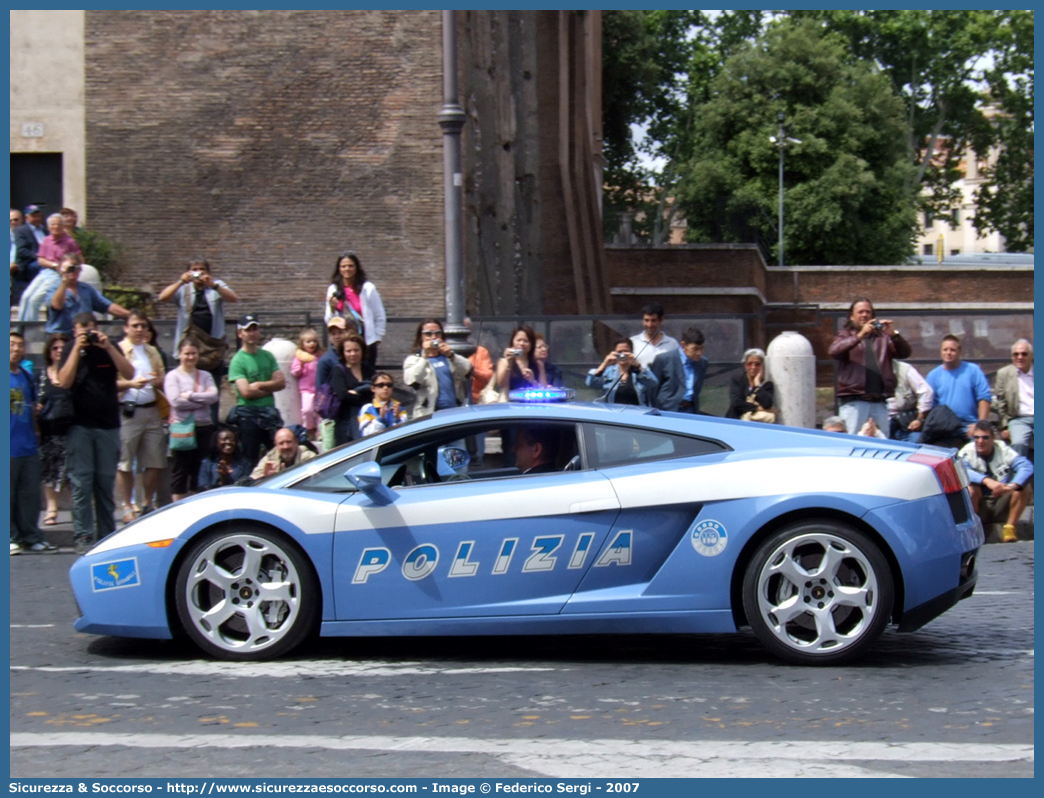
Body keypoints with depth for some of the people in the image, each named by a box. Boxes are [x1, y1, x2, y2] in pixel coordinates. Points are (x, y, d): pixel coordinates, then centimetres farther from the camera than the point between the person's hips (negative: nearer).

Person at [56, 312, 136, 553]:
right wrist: (77, 349, -13)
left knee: (106, 482, 4)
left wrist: (108, 347, -15)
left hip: (108, 425, 1)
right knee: (81, 482, -6)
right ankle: (83, 536, -6)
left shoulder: (109, 349, 7)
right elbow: (64, 382, -10)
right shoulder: (71, 351, 6)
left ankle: (106, 535, 9)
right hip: (79, 426, -1)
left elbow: (129, 374, -7)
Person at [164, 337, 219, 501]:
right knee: (180, 470, 0)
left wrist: (190, 396, -10)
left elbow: (214, 396, -3)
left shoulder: (205, 375, 12)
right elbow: (176, 401, -13)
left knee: (199, 469, 7)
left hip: (203, 427, 4)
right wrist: (202, 400, -7)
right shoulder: (172, 376, 1)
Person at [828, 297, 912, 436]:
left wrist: (893, 335, -12)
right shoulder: (846, 335, 11)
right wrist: (860, 336, -21)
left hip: (879, 402, 3)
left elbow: (905, 353, 7)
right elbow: (833, 351, -10)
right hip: (854, 402, -3)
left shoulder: (882, 337, 18)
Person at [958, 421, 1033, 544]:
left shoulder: (1003, 449, -6)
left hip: (1001, 506, 2)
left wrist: (1012, 486, -42)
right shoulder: (967, 452, -10)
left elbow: (1027, 466, -21)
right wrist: (986, 480, -49)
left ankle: (1009, 528, -10)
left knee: (1024, 488, -21)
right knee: (970, 488, -31)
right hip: (979, 507, -2)